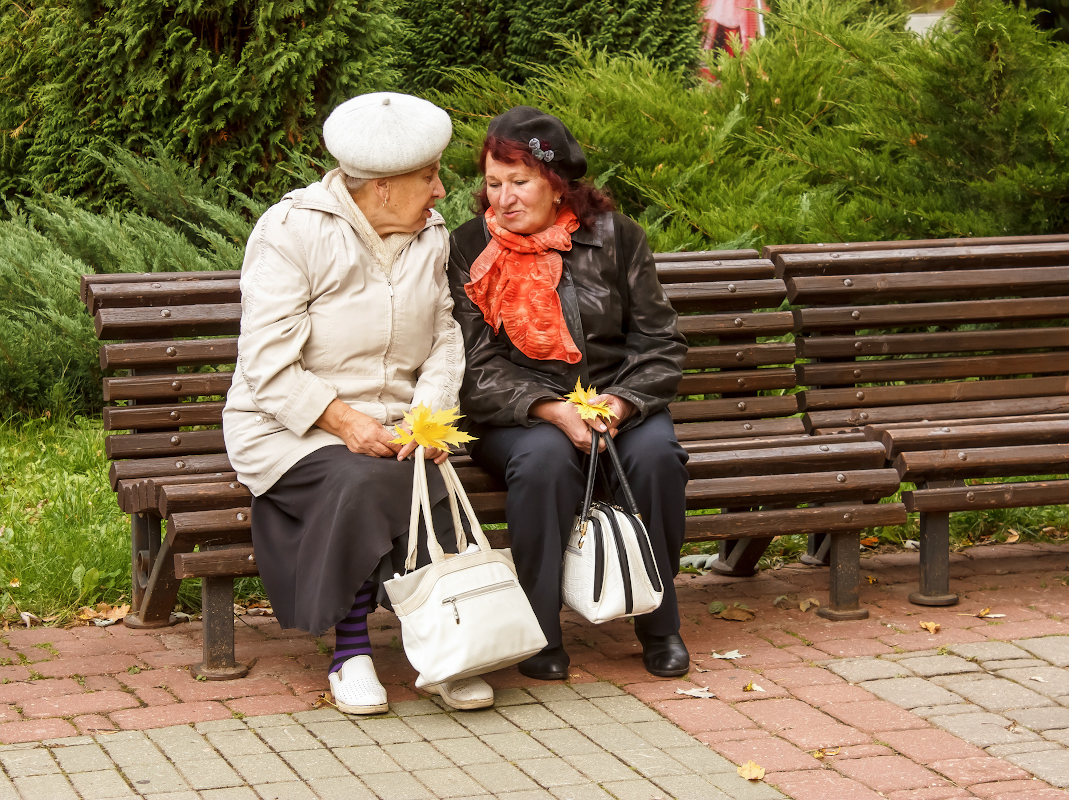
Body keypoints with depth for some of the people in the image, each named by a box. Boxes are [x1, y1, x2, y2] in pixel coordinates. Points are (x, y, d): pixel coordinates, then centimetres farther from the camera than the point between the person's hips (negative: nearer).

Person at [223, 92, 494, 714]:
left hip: (391, 427, 5)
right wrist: (343, 421, -25)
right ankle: (350, 653, -19)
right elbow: (268, 364, -14)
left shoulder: (431, 235, 10)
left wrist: (430, 414, -9)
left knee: (431, 484, -28)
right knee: (362, 482, -35)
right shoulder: (292, 232, -11)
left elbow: (444, 339, 11)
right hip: (289, 427, -4)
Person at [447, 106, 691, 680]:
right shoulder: (469, 251, 1)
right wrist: (553, 411, -22)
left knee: (655, 452, -30)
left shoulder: (614, 238, 5)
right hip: (516, 417, -2)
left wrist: (620, 402, -15)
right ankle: (540, 634, -23)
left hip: (617, 404, 2)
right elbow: (475, 370, -6)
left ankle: (659, 624, -12)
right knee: (545, 456, -35)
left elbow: (660, 344, 5)